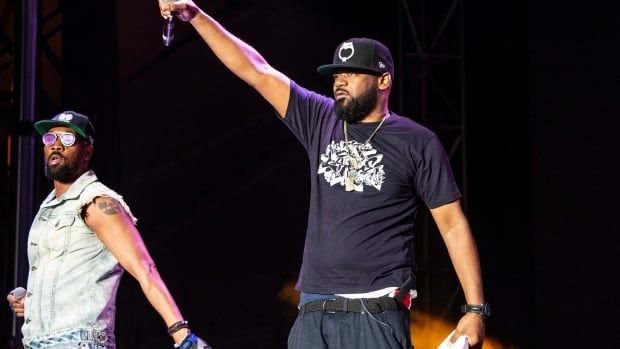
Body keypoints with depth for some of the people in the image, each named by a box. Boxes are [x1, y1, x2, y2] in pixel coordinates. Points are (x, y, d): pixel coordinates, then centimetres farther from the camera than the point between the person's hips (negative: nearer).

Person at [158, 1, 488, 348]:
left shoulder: (417, 143, 1)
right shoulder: (321, 121, 11)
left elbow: (453, 224, 1)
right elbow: (255, 71, 9)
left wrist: (476, 309, -5)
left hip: (378, 315, -4)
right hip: (313, 312, 4)